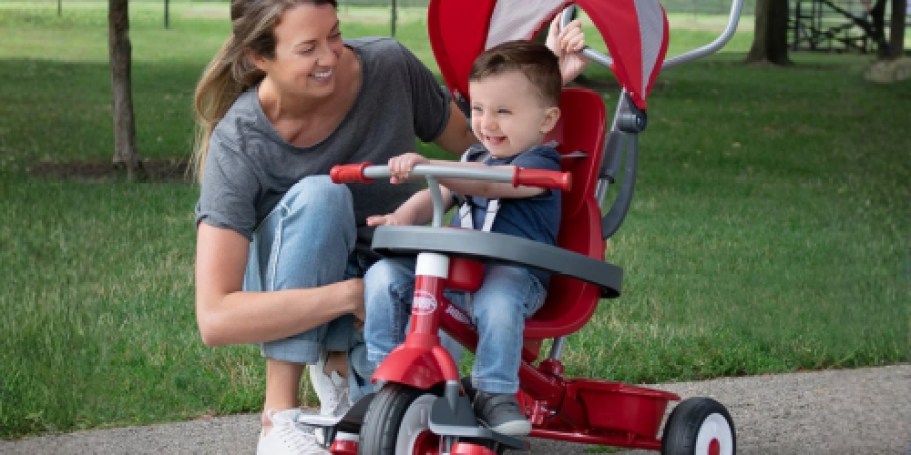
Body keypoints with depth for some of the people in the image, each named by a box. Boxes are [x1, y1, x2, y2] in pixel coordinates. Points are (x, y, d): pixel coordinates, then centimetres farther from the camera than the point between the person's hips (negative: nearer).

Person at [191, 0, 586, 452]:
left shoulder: (389, 66, -16)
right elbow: (215, 318, -32)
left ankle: (340, 362, 8)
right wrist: (352, 296, -36)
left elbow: (472, 141, 4)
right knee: (319, 194, -35)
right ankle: (279, 414, -25)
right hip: (293, 285, -2)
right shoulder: (239, 143, -25)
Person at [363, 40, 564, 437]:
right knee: (383, 276, -14)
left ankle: (495, 395, -23)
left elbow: (485, 184, -27)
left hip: (514, 273, -7)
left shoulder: (539, 165, -9)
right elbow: (438, 196, 18)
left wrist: (427, 165, -40)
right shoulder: (474, 158, 20)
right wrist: (405, 215, -6)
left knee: (497, 300, -40)